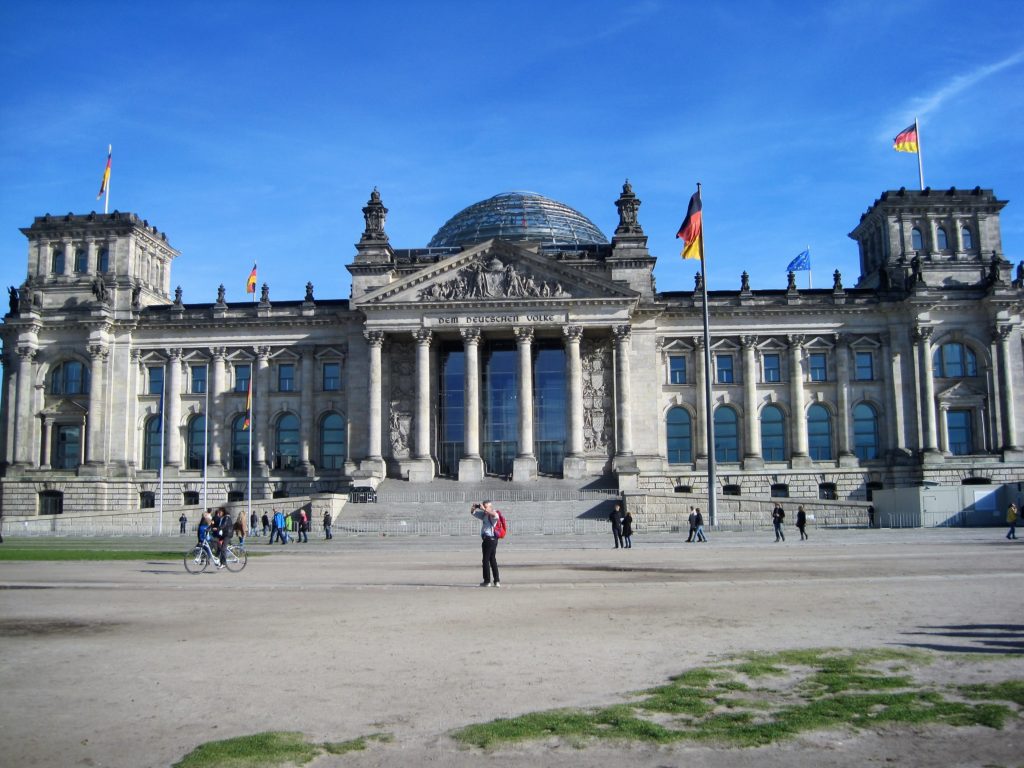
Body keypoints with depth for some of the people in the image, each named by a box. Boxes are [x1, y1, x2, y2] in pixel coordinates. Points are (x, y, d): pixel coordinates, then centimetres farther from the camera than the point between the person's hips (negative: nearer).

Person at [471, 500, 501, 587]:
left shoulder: (494, 515, -10)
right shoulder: (483, 515, 15)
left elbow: (494, 515, -35)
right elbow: (472, 512, 20)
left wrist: (484, 509, -32)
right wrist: (474, 507, -3)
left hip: (490, 539, -9)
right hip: (486, 539, 9)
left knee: (486, 560, -3)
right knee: (493, 560, 12)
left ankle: (487, 581, 2)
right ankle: (496, 581, 17)